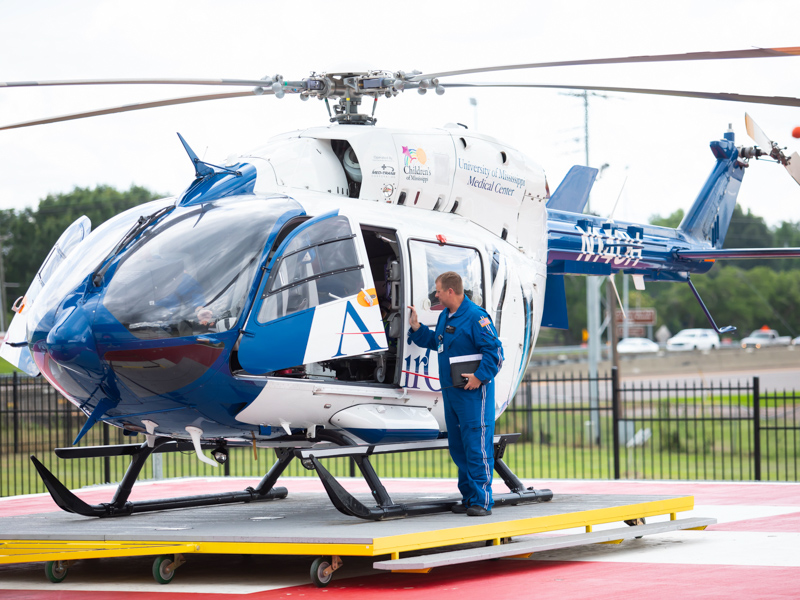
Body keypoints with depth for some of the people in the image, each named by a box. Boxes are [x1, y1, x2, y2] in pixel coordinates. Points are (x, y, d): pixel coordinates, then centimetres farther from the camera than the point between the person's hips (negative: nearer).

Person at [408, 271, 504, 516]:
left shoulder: (475, 317, -13)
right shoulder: (445, 316, 15)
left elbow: (494, 350, -15)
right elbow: (435, 341, 30)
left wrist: (480, 377, -20)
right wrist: (416, 327, 20)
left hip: (473, 391, -10)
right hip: (450, 391, 10)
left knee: (476, 445, -10)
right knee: (457, 447, 12)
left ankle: (482, 500, -9)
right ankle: (468, 497, 20)